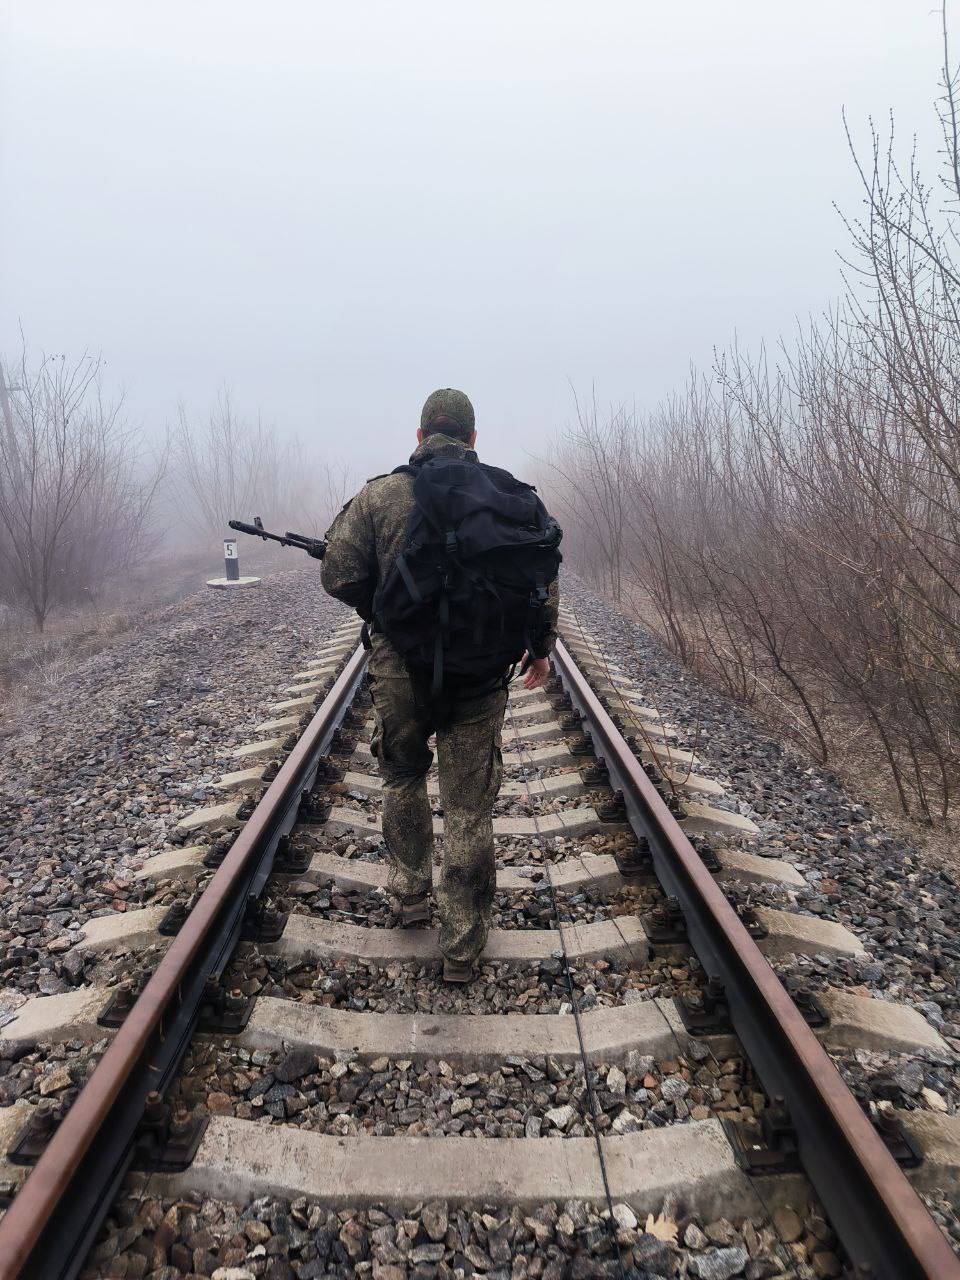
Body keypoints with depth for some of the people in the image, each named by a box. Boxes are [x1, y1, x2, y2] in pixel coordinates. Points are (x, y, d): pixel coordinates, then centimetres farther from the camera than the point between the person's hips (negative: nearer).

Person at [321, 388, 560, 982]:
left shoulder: (380, 494, -2)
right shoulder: (510, 497, 1)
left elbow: (340, 575, -4)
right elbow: (543, 579, 3)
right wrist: (542, 646, 17)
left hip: (402, 671, 0)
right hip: (480, 675, 1)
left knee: (404, 779, 25)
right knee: (470, 810, 8)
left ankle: (412, 895, 36)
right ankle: (462, 948, 17)